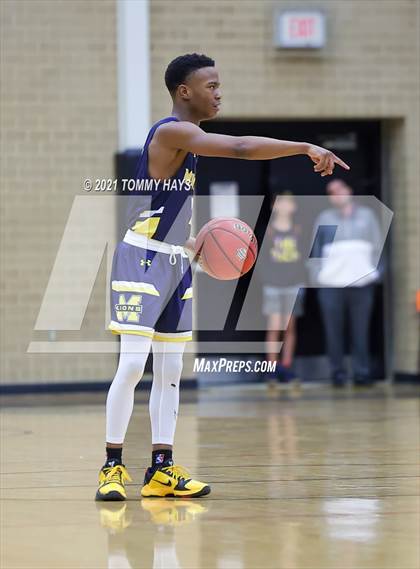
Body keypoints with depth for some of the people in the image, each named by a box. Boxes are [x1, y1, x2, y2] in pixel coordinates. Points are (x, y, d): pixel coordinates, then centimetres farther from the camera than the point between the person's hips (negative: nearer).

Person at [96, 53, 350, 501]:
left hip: (174, 263, 10)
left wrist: (191, 244, 19)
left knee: (170, 371, 7)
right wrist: (307, 148, -29)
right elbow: (241, 148, -30)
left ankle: (161, 471, 10)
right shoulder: (171, 132, -17)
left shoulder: (185, 138, 15)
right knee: (132, 366, -10)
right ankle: (112, 467, -2)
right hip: (142, 261, -10)